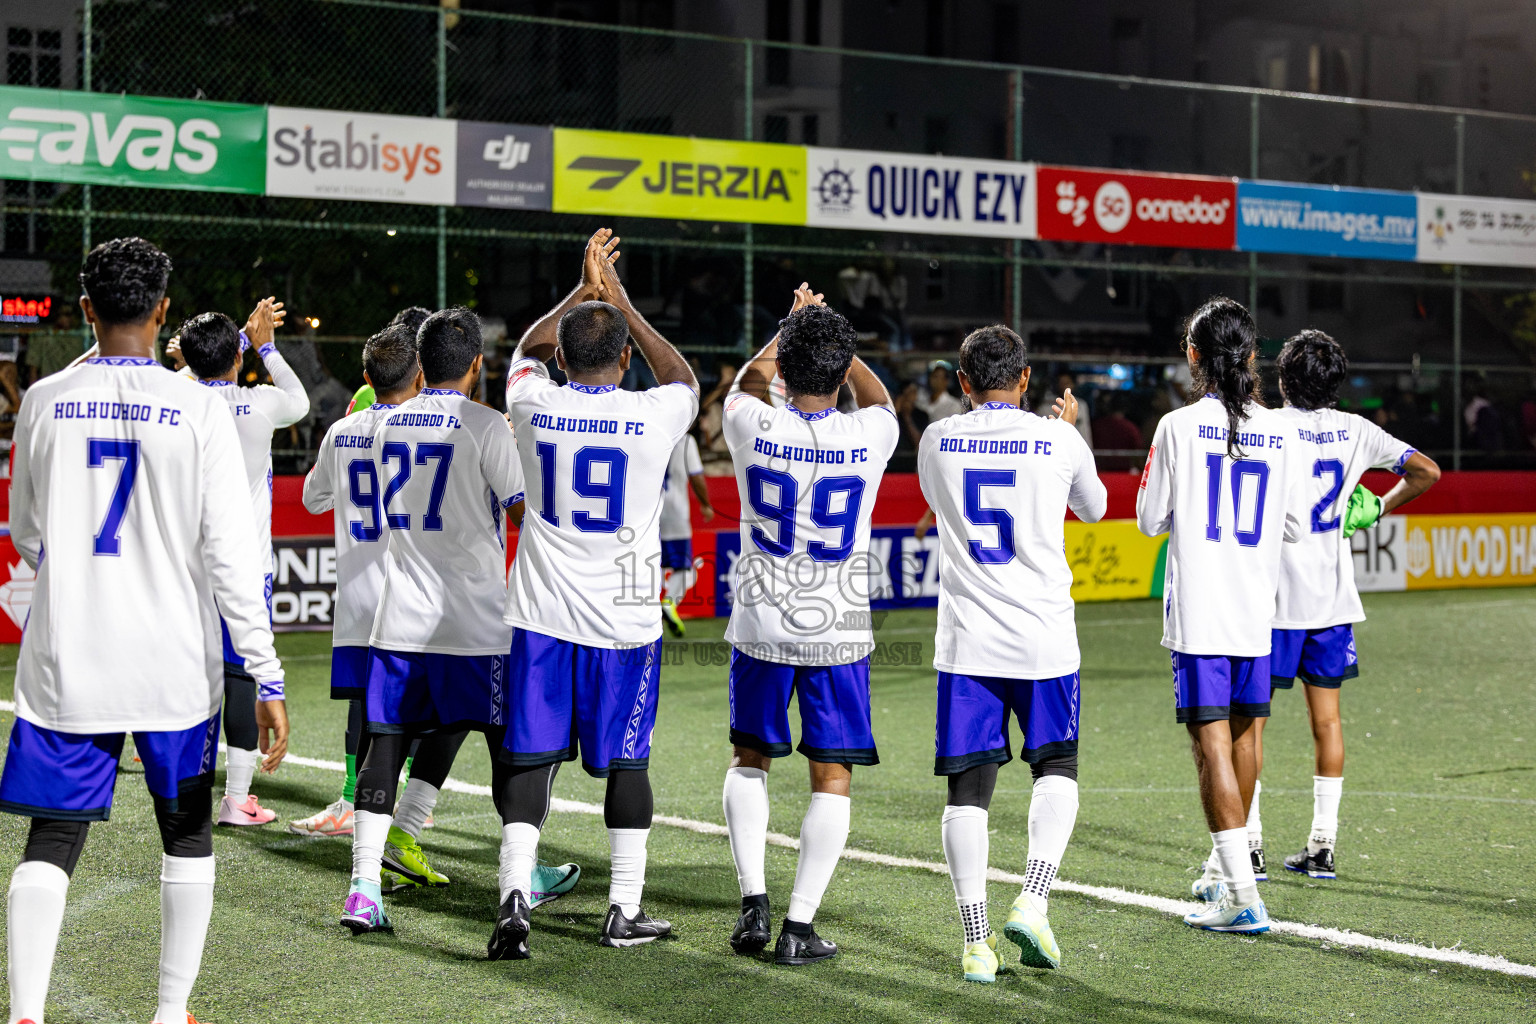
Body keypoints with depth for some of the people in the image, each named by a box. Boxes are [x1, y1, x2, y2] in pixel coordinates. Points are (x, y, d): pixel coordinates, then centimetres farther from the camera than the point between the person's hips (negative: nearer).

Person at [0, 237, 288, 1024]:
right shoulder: (197, 408, -7)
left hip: (66, 663, 1)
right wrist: (267, 677, -7)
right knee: (186, 838, 15)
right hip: (173, 664, -1)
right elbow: (231, 553, -10)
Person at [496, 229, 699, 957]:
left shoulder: (535, 406, -4)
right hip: (624, 621, -1)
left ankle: (516, 893, -11)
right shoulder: (653, 417, -9)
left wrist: (583, 290, 27)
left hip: (543, 617, 1)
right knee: (625, 762, 10)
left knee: (532, 760, 4)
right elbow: (683, 377, 16)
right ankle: (625, 910, 18)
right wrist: (621, 302, 19)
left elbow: (526, 351, 21)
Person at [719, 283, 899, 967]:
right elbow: (878, 397, 18)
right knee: (832, 776, 6)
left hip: (760, 626, 1)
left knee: (749, 759, 19)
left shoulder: (756, 427, -10)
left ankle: (753, 903, 9)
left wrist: (788, 328, 29)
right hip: (838, 629, -1)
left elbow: (745, 384, 17)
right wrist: (830, 333, 26)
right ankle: (799, 927, 1)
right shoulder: (868, 436, -9)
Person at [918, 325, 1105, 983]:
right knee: (1056, 767, 17)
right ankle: (1032, 904, 0)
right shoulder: (1058, 441, -3)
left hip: (966, 639, 1)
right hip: (1043, 635, -1)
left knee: (967, 787, 4)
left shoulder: (936, 441, 1)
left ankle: (977, 941, 0)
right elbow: (1094, 509, 18)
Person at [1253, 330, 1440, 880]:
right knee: (1326, 716, 10)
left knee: (1248, 714, 3)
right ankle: (1322, 845, 12)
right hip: (1333, 597, 5)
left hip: (1274, 597, -4)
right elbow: (1426, 470, 4)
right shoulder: (1355, 430, 4)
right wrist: (1379, 507, 15)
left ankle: (1248, 843, 1)